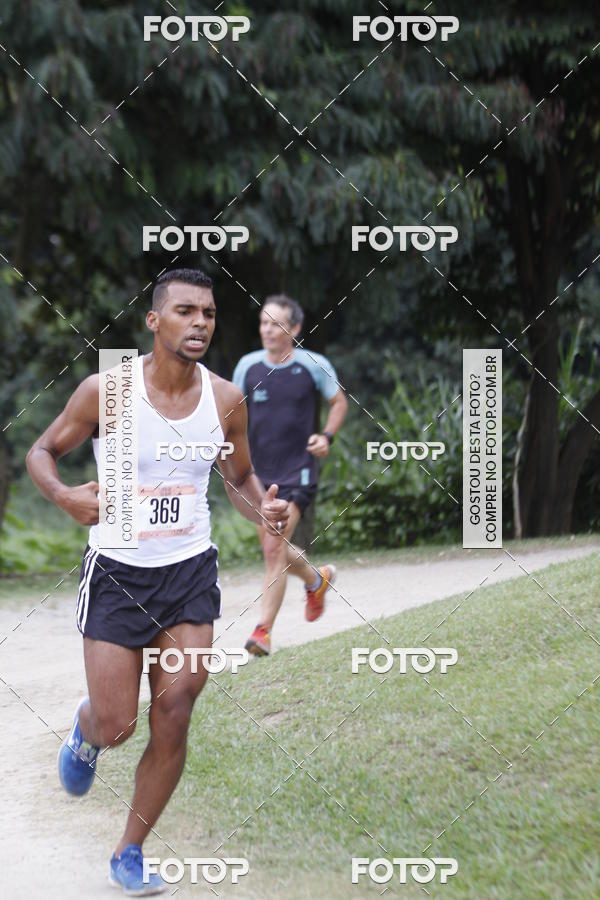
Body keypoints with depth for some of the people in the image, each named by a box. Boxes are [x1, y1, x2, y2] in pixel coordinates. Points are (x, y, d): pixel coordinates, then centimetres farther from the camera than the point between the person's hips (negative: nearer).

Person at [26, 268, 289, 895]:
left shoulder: (225, 399, -2)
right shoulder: (107, 390, -12)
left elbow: (239, 478, 14)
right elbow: (42, 452, 0)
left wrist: (262, 510, -9)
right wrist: (65, 496, -22)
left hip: (189, 569, 3)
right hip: (117, 572, -2)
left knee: (172, 722, -3)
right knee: (114, 726, -1)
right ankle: (85, 729, 40)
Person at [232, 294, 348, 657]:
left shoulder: (315, 365, -6)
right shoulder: (248, 365, 2)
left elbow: (339, 401, 9)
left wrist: (327, 436, -8)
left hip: (298, 471, -5)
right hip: (259, 472, 5)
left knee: (274, 549, -16)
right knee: (273, 550, 14)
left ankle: (264, 630, -10)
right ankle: (317, 579, 46)